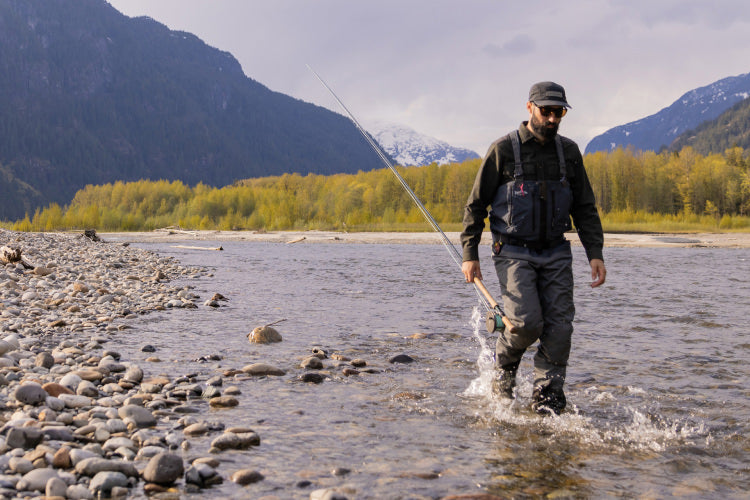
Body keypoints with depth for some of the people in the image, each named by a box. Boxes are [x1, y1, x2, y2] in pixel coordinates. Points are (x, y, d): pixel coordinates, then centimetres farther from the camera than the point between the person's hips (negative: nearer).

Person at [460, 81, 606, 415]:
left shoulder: (569, 152, 9)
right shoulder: (503, 150, -3)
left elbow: (585, 208, 12)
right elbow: (476, 204, 0)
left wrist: (595, 254, 1)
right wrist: (470, 254, -6)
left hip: (556, 253, 4)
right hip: (514, 252, -4)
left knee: (559, 325, -7)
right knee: (527, 322, -16)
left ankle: (547, 398, 3)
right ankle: (504, 366, 16)